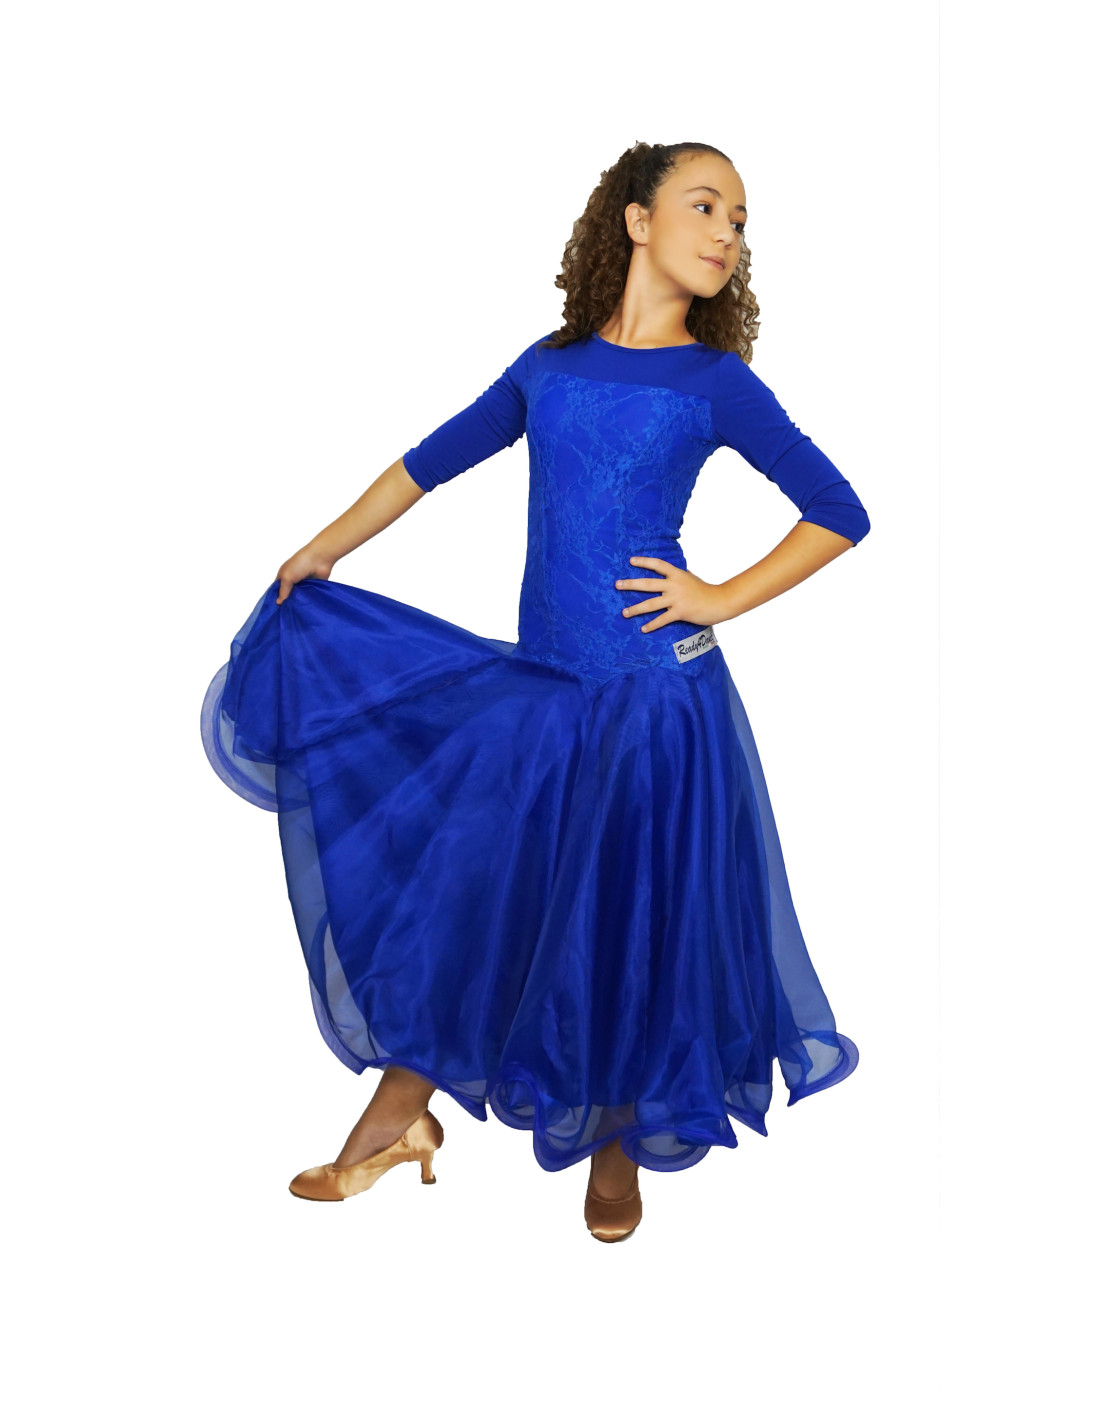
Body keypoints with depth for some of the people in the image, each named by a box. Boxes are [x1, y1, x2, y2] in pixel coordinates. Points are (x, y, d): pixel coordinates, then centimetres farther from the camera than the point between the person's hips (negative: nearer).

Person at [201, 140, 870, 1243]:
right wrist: (321, 552, 21)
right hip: (537, 684, 3)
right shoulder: (551, 363, 9)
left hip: (655, 690, -3)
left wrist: (721, 599, -7)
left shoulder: (717, 383, -1)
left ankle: (618, 1146, 30)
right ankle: (401, 1112, 20)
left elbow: (841, 514, 1)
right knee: (457, 874, 3)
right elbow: (433, 462, 19)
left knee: (634, 922, 7)